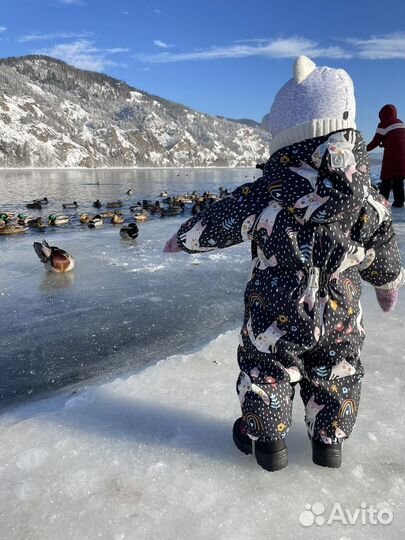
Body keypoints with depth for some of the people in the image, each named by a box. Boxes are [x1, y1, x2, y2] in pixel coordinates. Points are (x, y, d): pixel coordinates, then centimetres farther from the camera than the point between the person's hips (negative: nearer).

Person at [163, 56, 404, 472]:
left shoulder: (264, 195, -21)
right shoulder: (367, 201, -7)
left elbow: (217, 223, -9)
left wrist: (182, 239, 10)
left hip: (276, 318, -3)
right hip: (341, 318, 4)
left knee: (265, 375, 18)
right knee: (336, 379, 24)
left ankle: (267, 439, 32)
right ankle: (329, 441, 37)